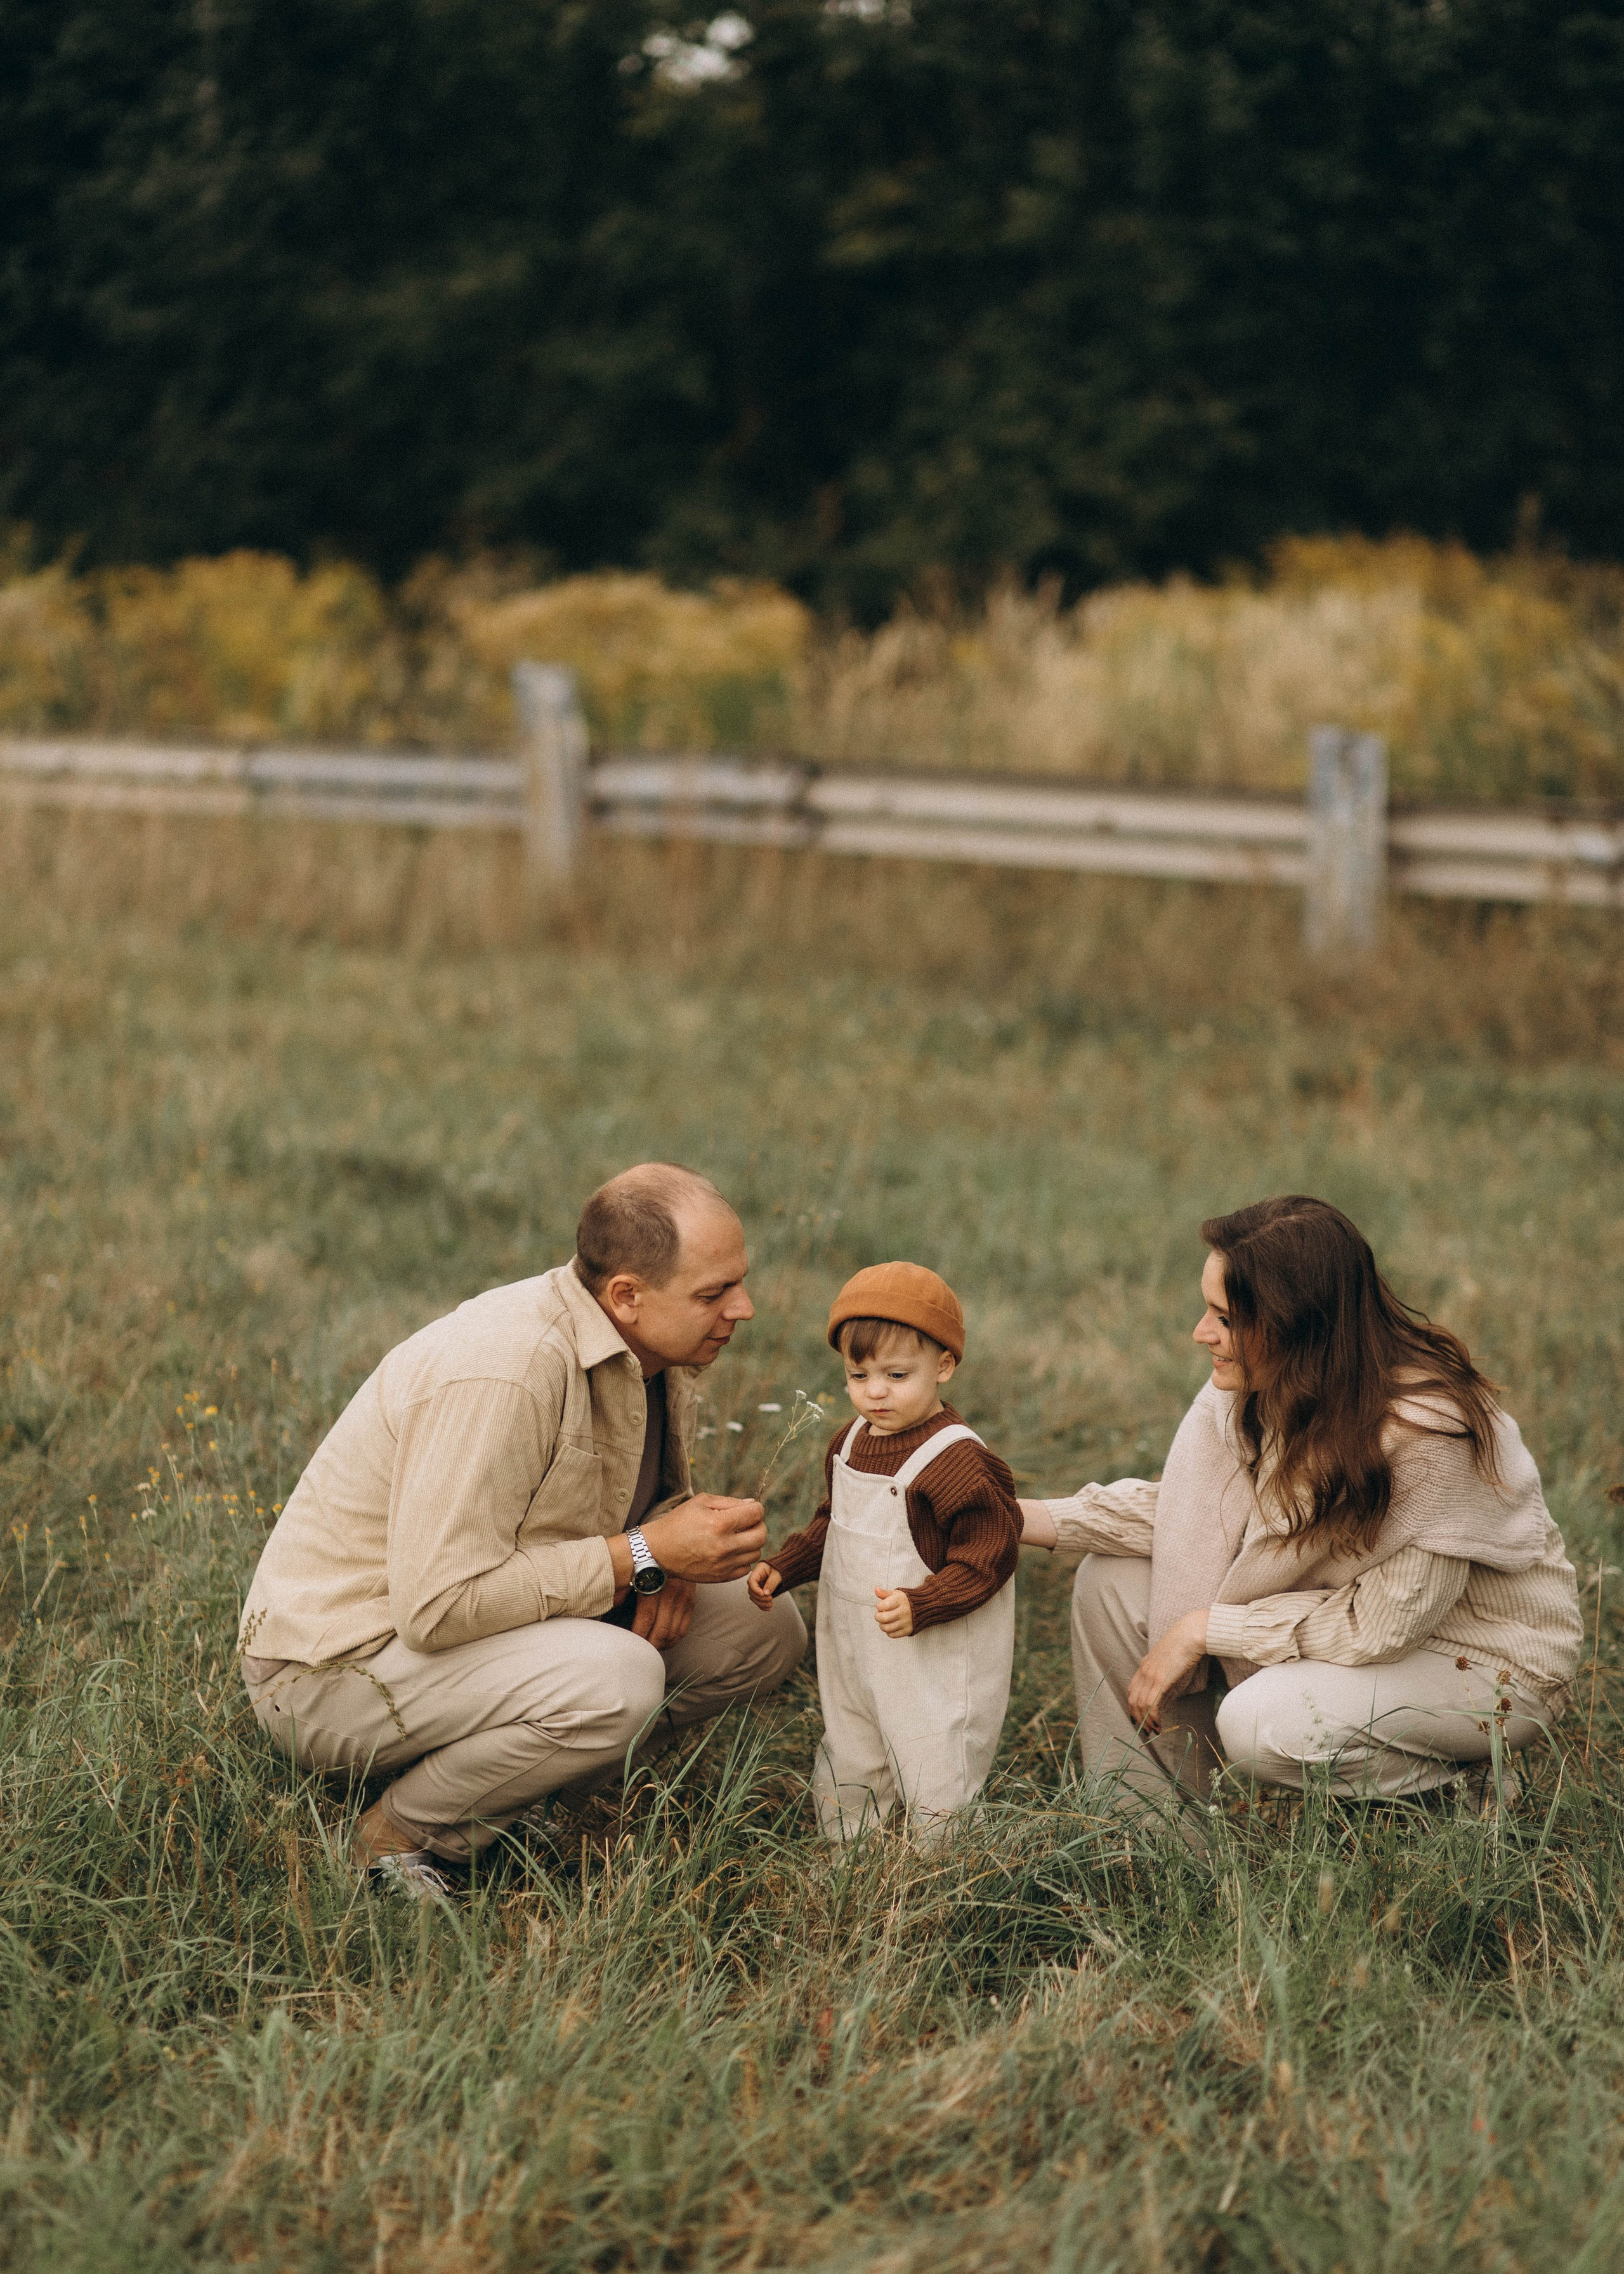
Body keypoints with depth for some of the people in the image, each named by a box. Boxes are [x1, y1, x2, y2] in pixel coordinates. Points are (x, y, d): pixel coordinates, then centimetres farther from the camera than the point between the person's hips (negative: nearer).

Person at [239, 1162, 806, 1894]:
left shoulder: (661, 1351, -2)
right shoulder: (505, 1372, -30)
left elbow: (657, 1490, 18)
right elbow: (438, 1606, -32)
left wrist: (676, 1546, -8)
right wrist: (645, 1555, -28)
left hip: (493, 1615, 9)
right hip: (339, 1661, -9)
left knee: (764, 1627, -1)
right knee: (613, 1676, -34)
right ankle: (398, 1839, -11)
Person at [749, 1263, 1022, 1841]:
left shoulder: (958, 1462, -22)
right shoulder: (849, 1445, 6)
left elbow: (989, 1555, -21)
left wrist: (920, 1605, -31)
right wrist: (783, 1567, 8)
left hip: (935, 1665, -9)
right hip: (854, 1656, 9)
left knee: (936, 1796, -4)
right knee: (844, 1780, 20)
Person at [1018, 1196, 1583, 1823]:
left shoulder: (1429, 1432, -32)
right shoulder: (1255, 1386, -12)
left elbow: (1382, 1624, -26)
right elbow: (1196, 1514, -1)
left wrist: (1203, 1630, -22)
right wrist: (1029, 1518, -10)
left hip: (1491, 1665, -7)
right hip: (1369, 1613, 7)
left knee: (1262, 1724, -31)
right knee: (1114, 1582, -5)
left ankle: (1460, 1780, -4)